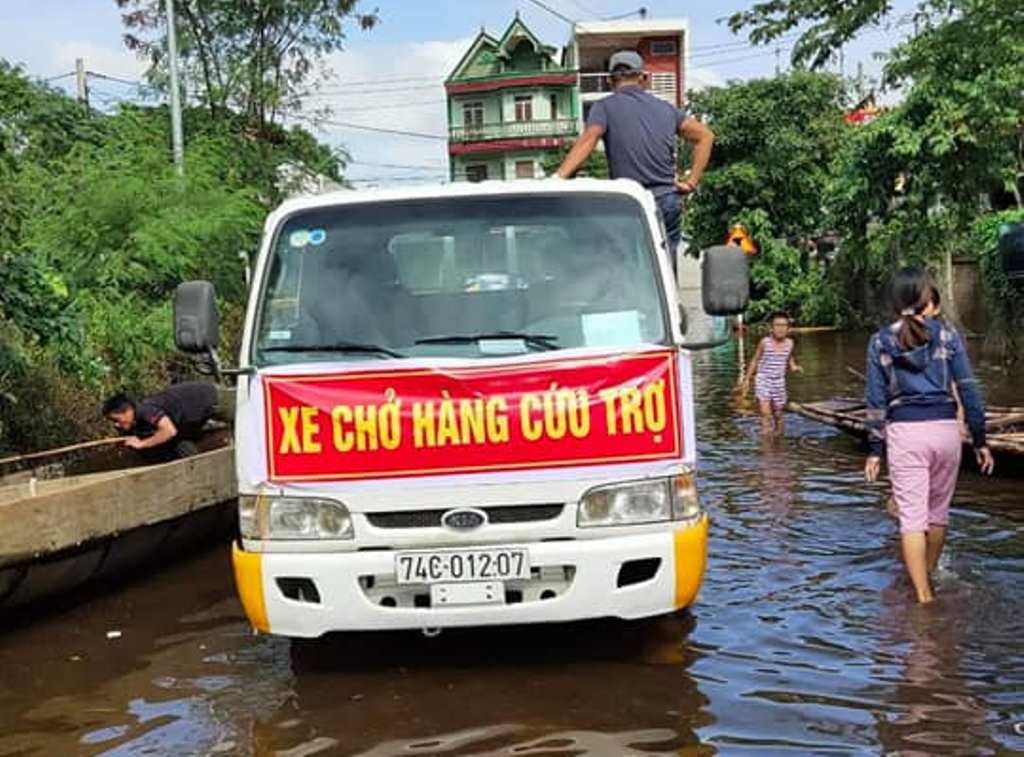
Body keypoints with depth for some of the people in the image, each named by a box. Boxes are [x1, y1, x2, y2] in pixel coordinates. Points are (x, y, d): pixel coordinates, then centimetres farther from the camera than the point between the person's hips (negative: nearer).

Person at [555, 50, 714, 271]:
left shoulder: (605, 107, 0)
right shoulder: (665, 107, 14)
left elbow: (588, 140, -18)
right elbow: (705, 135, 12)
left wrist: (558, 178, -27)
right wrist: (692, 182, 9)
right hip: (669, 201, 4)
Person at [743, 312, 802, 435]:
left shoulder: (790, 344, -1)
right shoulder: (765, 342, -10)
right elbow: (755, 360, 1)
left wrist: (795, 367, -6)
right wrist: (747, 379, 3)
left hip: (779, 382, 3)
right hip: (763, 380, -3)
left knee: (778, 414, 12)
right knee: (765, 413, -13)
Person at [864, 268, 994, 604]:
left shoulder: (881, 341, 2)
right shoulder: (947, 334, 2)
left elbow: (876, 400, 1)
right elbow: (969, 390, 0)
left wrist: (875, 450, 6)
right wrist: (980, 441, 6)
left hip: (904, 432, -1)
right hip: (945, 428, 1)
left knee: (912, 516, 1)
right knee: (938, 510, 19)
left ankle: (923, 595, -3)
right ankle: (928, 577, 37)